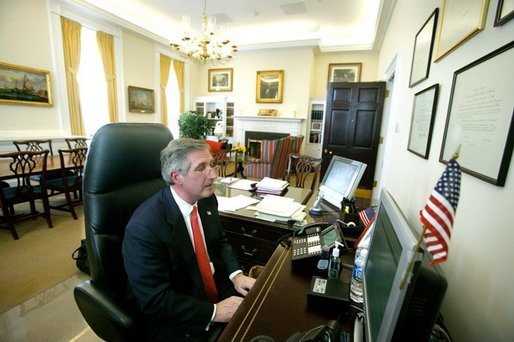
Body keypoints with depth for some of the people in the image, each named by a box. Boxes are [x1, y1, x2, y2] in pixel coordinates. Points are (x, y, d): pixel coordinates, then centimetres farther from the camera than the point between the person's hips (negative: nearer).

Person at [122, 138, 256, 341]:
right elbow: (155, 299, -20)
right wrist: (214, 312, -20)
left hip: (219, 287, 6)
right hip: (175, 317, -5)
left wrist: (236, 274, -8)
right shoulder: (144, 227, -26)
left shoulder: (207, 199, -7)